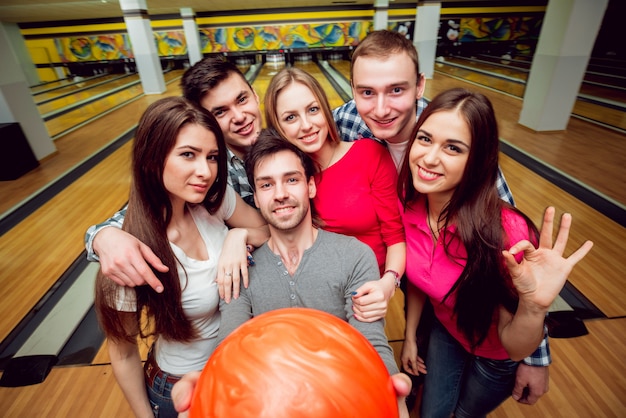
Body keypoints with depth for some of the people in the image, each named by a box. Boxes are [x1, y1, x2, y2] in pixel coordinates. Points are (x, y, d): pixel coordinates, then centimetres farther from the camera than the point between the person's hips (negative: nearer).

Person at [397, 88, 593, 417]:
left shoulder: (505, 233, -38)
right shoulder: (408, 202, -23)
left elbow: (515, 348, -25)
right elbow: (417, 276, -5)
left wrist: (533, 306, -46)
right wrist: (410, 336, 5)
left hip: (496, 355, -3)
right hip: (445, 330, 3)